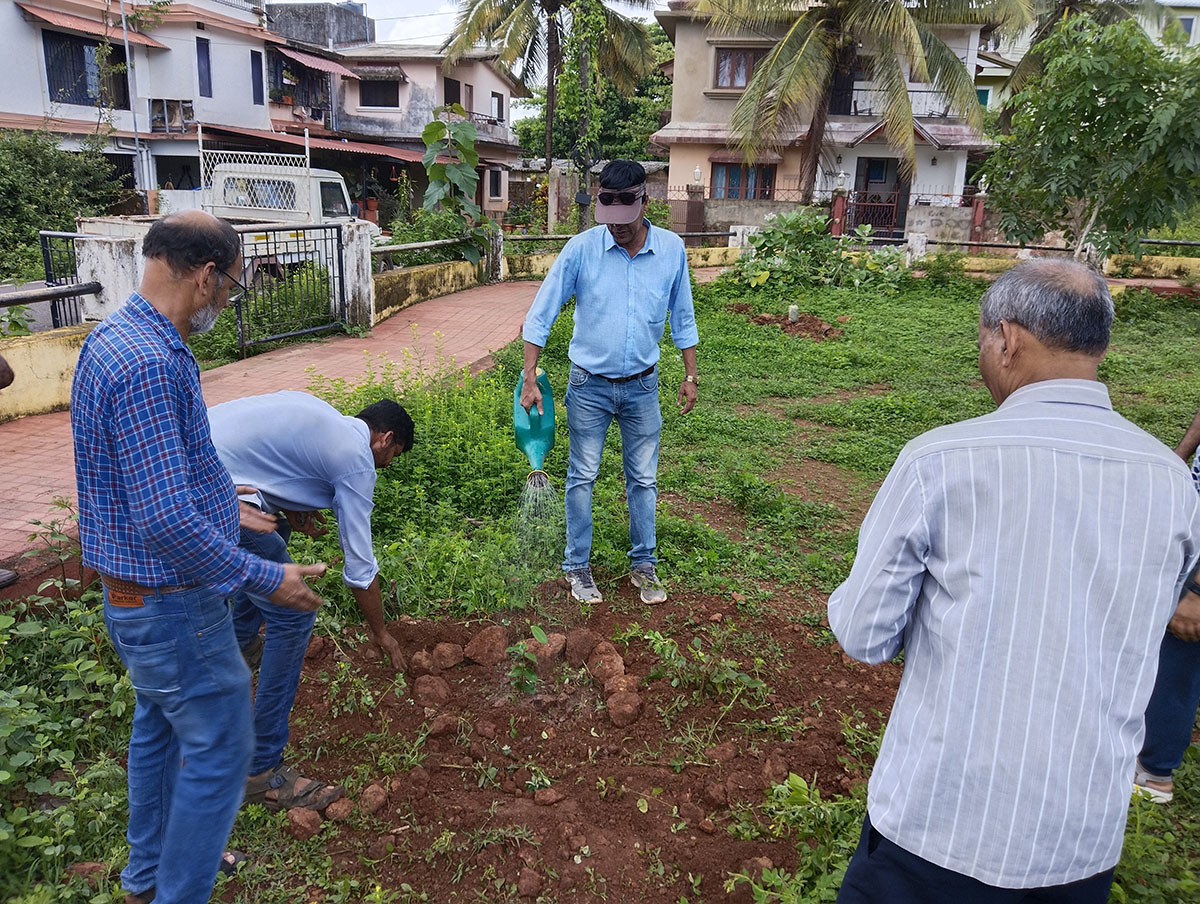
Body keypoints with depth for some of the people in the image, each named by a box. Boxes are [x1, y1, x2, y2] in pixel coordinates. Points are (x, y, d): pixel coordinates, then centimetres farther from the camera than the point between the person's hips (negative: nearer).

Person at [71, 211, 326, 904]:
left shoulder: (119, 338, 5)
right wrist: (267, 578, -21)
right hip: (172, 603, -10)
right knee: (219, 750, 5)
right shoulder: (150, 364, -29)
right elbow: (168, 521, -31)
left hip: (143, 593, 11)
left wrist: (215, 496, 26)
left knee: (161, 726, 25)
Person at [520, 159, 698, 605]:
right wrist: (530, 379, -15)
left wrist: (690, 375, 8)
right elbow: (541, 314, -10)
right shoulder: (582, 248, -13)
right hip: (590, 385, -2)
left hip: (642, 385, 2)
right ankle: (578, 565, 22)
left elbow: (682, 317, 7)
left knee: (644, 479, 11)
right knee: (582, 477, 7)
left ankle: (644, 564, 26)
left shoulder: (672, 249, -6)